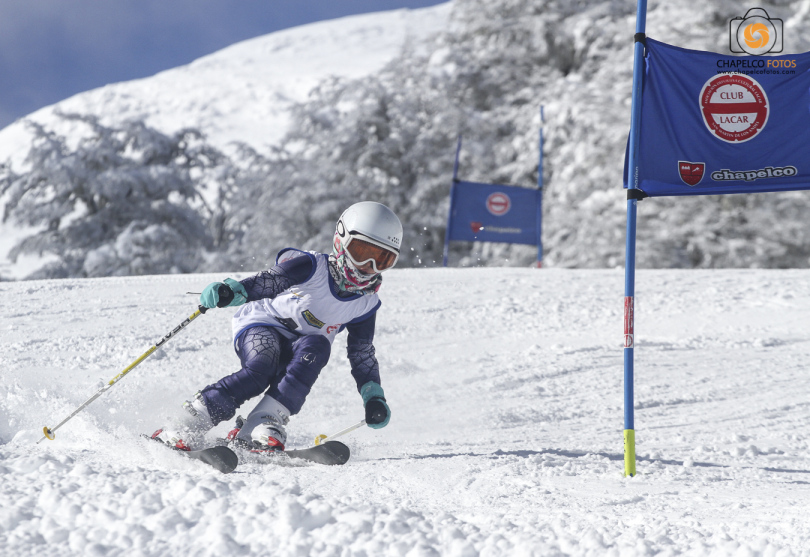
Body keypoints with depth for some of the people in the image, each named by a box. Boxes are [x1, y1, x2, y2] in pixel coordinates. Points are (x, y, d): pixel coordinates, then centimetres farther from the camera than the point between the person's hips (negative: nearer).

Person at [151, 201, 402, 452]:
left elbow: (362, 355, 12)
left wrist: (374, 397, 2)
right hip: (262, 328, -4)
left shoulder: (365, 304, 2)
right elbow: (263, 284, -12)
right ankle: (185, 429, -32)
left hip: (299, 352, 4)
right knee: (260, 370, -35)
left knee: (317, 346, -31)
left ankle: (265, 424, -40)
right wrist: (229, 291, -31)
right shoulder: (311, 267, -13)